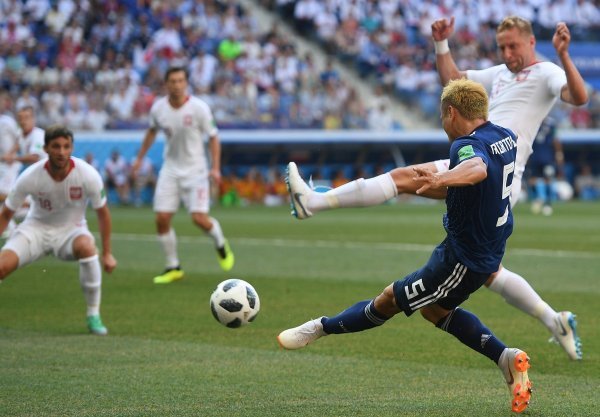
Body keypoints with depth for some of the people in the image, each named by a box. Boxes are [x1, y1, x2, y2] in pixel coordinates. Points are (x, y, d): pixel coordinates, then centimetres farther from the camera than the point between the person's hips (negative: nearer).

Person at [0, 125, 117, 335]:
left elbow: (102, 213, -5)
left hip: (71, 230, 0)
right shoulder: (30, 177, -21)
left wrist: (107, 253, -4)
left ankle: (93, 316, -22)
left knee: (86, 246, -37)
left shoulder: (88, 175, -21)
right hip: (36, 229, 0)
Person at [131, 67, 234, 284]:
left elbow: (213, 137, -7)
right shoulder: (158, 108, -4)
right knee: (162, 219, -6)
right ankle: (173, 268, 9)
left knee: (199, 218, -13)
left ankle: (221, 244, 21)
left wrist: (215, 168, -16)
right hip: (170, 169, 3)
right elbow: (152, 131, 17)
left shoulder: (199, 108, -15)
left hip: (195, 170, -3)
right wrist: (140, 157, 19)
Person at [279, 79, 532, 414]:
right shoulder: (506, 137, 3)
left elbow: (478, 168, -50)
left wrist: (443, 178, -69)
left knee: (390, 301, 4)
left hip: (463, 260, -9)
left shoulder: (469, 144, -25)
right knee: (435, 309, 26)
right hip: (489, 248, 9)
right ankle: (507, 358, 17)